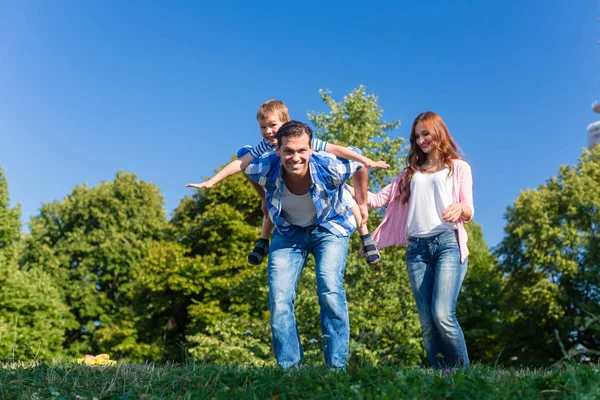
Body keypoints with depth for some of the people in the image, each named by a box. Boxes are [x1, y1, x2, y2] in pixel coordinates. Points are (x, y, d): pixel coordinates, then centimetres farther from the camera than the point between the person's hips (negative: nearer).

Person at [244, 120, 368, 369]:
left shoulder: (331, 167, -32)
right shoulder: (264, 169, -28)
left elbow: (359, 165, -8)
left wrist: (362, 204, 5)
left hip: (329, 228, -2)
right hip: (288, 232, 2)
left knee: (330, 290, -22)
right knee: (279, 299, -10)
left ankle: (336, 367, -10)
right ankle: (290, 367, 3)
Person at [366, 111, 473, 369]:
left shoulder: (459, 167, 16)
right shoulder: (411, 173, 24)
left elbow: (469, 212, 5)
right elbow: (378, 199, 16)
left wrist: (460, 208, -19)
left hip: (448, 243, -3)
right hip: (416, 248, 4)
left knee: (443, 314, -20)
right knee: (427, 323, -4)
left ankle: (464, 372, -6)